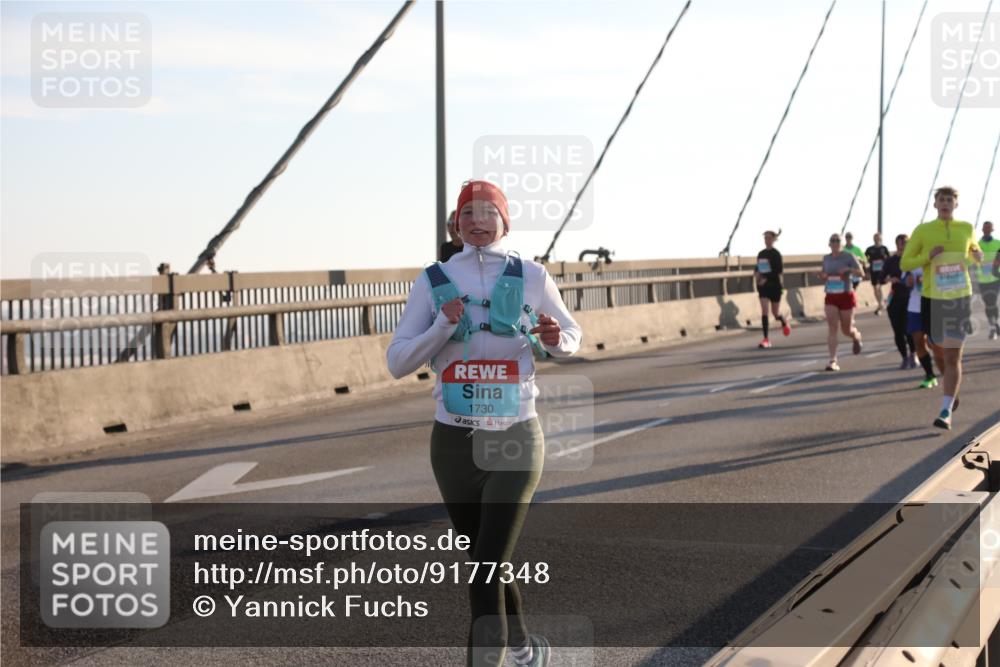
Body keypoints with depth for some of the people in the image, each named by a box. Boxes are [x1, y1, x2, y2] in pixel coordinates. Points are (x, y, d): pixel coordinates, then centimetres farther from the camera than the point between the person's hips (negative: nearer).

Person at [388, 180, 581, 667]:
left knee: (488, 568, -13)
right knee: (487, 562, 18)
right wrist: (442, 327, -19)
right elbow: (397, 362, -3)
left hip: (516, 441, -2)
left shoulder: (532, 277, -1)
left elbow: (572, 337, 13)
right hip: (454, 443, 2)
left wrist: (556, 341, -11)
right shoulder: (433, 281, 0)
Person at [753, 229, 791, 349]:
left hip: (774, 285, -4)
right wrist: (756, 274, -6)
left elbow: (778, 271, -14)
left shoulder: (775, 254, -8)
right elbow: (757, 268, 16)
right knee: (764, 311, -8)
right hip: (763, 286, 4)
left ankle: (784, 322, 43)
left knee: (775, 312, 6)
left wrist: (766, 279, -21)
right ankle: (766, 340, -9)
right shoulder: (761, 254, 8)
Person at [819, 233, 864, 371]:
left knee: (846, 330, 6)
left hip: (846, 296, -3)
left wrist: (849, 269, -32)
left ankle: (857, 337, 44)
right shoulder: (826, 258, 8)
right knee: (832, 328, -10)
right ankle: (833, 361, -14)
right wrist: (822, 276, -4)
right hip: (831, 298, 3)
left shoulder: (849, 256, -6)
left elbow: (860, 272, -13)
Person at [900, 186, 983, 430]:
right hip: (932, 299, 1)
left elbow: (973, 249, 26)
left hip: (960, 298, -1)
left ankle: (946, 412, -8)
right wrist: (928, 256, -16)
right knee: (938, 351, 15)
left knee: (953, 357, -8)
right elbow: (905, 264, 1)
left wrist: (977, 255, 2)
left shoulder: (966, 228, 6)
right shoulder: (922, 231, 0)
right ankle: (951, 389, 45)